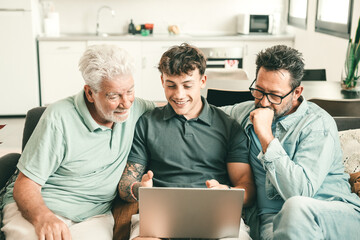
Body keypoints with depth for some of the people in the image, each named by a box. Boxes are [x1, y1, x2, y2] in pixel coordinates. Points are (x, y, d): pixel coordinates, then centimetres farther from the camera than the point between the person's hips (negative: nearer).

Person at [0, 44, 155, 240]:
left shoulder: (133, 109, -1)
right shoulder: (59, 118, -13)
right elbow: (25, 184, -11)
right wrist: (42, 217, -31)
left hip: (93, 216, 3)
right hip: (38, 208, -2)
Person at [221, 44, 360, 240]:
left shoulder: (318, 124, -8)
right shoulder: (247, 112, 10)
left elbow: (300, 192, -20)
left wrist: (265, 135, -19)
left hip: (336, 216, -1)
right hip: (274, 218, 2)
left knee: (296, 207, -36)